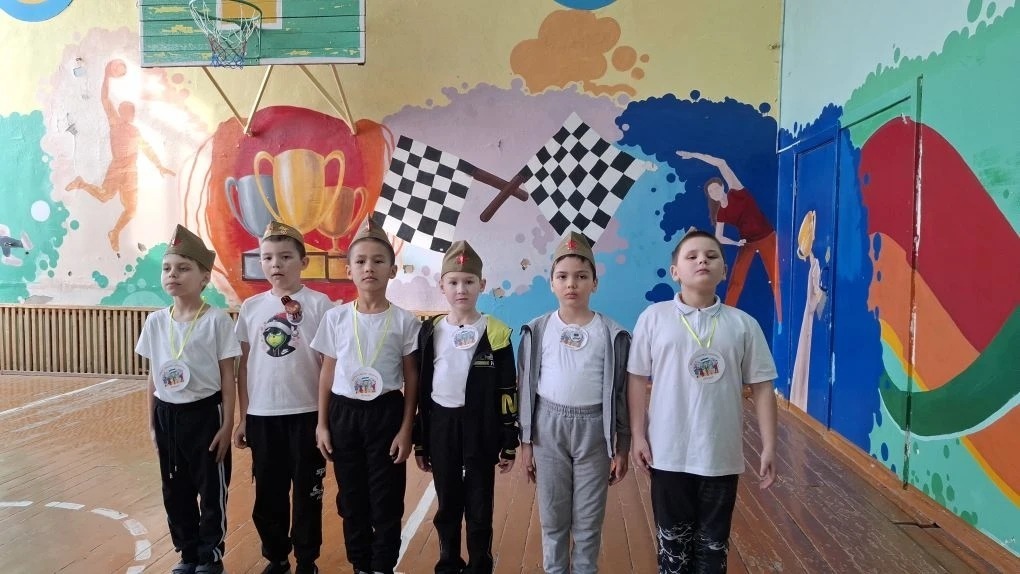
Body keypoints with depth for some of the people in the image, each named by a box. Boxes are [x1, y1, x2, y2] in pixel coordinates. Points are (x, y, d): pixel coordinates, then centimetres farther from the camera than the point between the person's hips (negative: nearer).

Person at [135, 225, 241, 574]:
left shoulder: (216, 320, -11)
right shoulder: (156, 322, 2)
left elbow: (227, 377, -9)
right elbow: (153, 376, 9)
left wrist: (227, 424, -10)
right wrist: (152, 423, 10)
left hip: (205, 413, -5)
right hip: (167, 415, 5)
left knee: (211, 490, 7)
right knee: (175, 491, 16)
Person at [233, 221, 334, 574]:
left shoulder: (319, 304, -6)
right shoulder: (251, 307, 4)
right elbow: (244, 364, 8)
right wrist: (242, 417, 8)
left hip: (306, 414, -3)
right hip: (262, 416, 3)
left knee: (307, 493, 9)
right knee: (268, 494, 15)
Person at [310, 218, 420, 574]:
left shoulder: (404, 321, -5)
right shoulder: (336, 318, -1)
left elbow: (411, 378, -1)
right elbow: (328, 373, 5)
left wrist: (406, 428, -5)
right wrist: (321, 423, 3)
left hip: (386, 412, -2)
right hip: (344, 412, 2)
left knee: (386, 499, 5)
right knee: (351, 499, 12)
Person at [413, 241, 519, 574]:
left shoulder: (496, 333, -6)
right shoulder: (430, 331, 2)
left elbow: (507, 392, -3)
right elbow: (421, 389, 7)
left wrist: (509, 443, -3)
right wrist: (419, 441, 8)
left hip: (481, 428, -2)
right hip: (441, 426, 3)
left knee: (479, 507, 8)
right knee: (447, 505, 15)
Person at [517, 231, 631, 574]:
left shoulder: (612, 334, -3)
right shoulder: (538, 331, -1)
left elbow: (621, 392, 1)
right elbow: (526, 388, 4)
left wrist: (622, 448, 2)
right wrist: (525, 442, 4)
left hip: (593, 429, -1)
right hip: (549, 427, 1)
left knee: (589, 518, 10)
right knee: (552, 516, 12)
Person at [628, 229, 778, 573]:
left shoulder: (743, 324, -2)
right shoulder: (654, 318, -4)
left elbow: (761, 386, 1)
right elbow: (638, 380, 0)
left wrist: (769, 446, -1)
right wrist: (638, 435, -2)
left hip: (721, 455, 1)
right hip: (669, 453, -1)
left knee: (713, 542, 15)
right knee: (673, 539, 14)